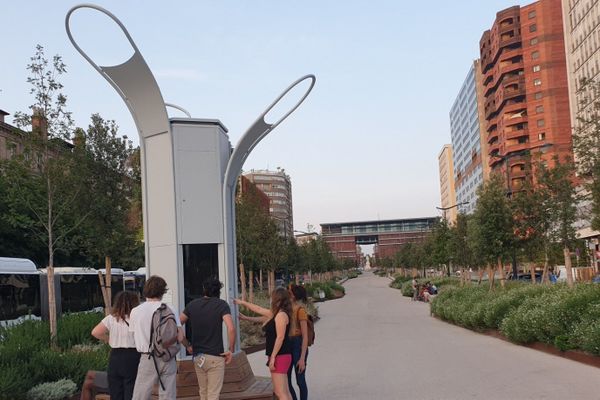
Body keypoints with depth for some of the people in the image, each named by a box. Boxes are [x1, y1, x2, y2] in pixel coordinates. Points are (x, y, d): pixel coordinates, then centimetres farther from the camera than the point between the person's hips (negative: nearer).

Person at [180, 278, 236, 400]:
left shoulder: (192, 304, 6)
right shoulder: (222, 305, -7)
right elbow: (231, 328, -20)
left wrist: (187, 345, 13)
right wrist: (231, 349, -9)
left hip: (197, 356, 5)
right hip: (215, 356, -4)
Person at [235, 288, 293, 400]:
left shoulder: (281, 315, -13)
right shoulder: (274, 314, 15)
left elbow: (280, 337, -19)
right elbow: (259, 309, 28)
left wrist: (273, 357, -20)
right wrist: (243, 302, 37)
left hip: (280, 356, -10)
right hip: (279, 356, 10)